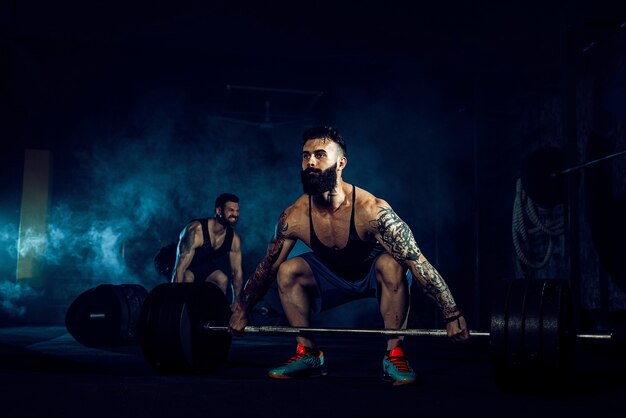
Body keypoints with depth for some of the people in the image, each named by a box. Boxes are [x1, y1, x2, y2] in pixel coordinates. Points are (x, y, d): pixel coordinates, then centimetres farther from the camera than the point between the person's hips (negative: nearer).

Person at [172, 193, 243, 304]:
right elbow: (180, 268, -35)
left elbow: (237, 271, -7)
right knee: (187, 278, -35)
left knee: (223, 280, -23)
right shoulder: (195, 231, -33)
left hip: (205, 267, 5)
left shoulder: (234, 239, -16)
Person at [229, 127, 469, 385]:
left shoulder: (371, 210, -35)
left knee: (392, 265, -37)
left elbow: (419, 263, -35)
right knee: (287, 271, -19)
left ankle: (394, 356, -21)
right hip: (335, 275, 4)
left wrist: (452, 315, -37)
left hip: (376, 274, -3)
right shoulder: (294, 217, -23)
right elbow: (266, 268, -6)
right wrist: (241, 311, 2)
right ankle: (308, 354, -4)